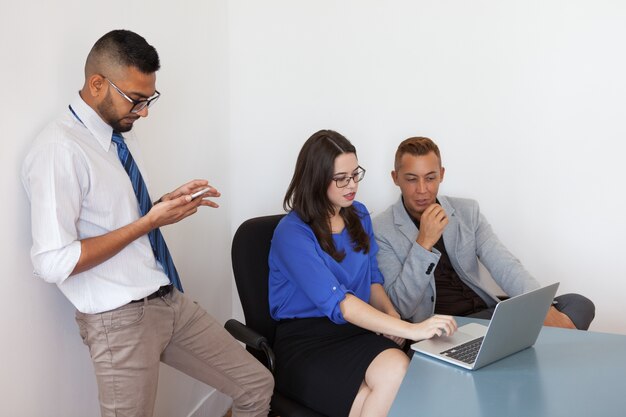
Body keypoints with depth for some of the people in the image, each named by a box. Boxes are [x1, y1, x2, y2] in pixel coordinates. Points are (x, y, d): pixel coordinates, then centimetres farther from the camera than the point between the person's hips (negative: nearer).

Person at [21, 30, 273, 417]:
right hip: (121, 319, -8)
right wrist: (147, 223, -20)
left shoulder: (122, 132, 7)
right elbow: (54, 263, -24)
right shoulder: (60, 149, -19)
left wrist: (166, 204, 1)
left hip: (171, 300, 8)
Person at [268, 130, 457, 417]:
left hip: (356, 329, 5)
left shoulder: (359, 215, 11)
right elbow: (338, 303, -22)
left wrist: (391, 314, -3)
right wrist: (411, 330, -28)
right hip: (304, 341, -5)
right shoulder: (292, 234, -12)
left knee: (399, 369, -29)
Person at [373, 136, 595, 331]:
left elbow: (504, 267, 0)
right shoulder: (381, 230, -3)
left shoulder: (467, 211, 10)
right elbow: (402, 307, -10)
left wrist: (544, 308, -18)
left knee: (579, 305, -11)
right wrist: (423, 243, -20)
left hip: (486, 312, 6)